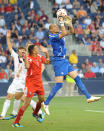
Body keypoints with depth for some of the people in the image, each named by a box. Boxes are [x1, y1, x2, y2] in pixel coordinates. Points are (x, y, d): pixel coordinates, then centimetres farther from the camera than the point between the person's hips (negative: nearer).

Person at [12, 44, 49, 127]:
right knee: (27, 103, -10)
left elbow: (47, 62, 19)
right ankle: (16, 122, -6)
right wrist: (26, 55, -40)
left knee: (41, 100, 14)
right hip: (30, 82, -7)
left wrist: (47, 53, 6)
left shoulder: (39, 56, 5)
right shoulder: (29, 58, -19)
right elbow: (27, 66, -40)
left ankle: (35, 113, 44)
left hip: (38, 81, 7)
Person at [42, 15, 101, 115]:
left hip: (64, 61, 9)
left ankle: (88, 97, 10)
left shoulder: (59, 34, 12)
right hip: (58, 61, -9)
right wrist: (61, 22, -21)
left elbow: (71, 32, 15)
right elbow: (64, 33, -28)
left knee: (77, 78, 6)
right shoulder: (52, 36, -14)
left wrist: (69, 23, 1)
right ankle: (46, 103, -2)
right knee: (59, 84, -11)